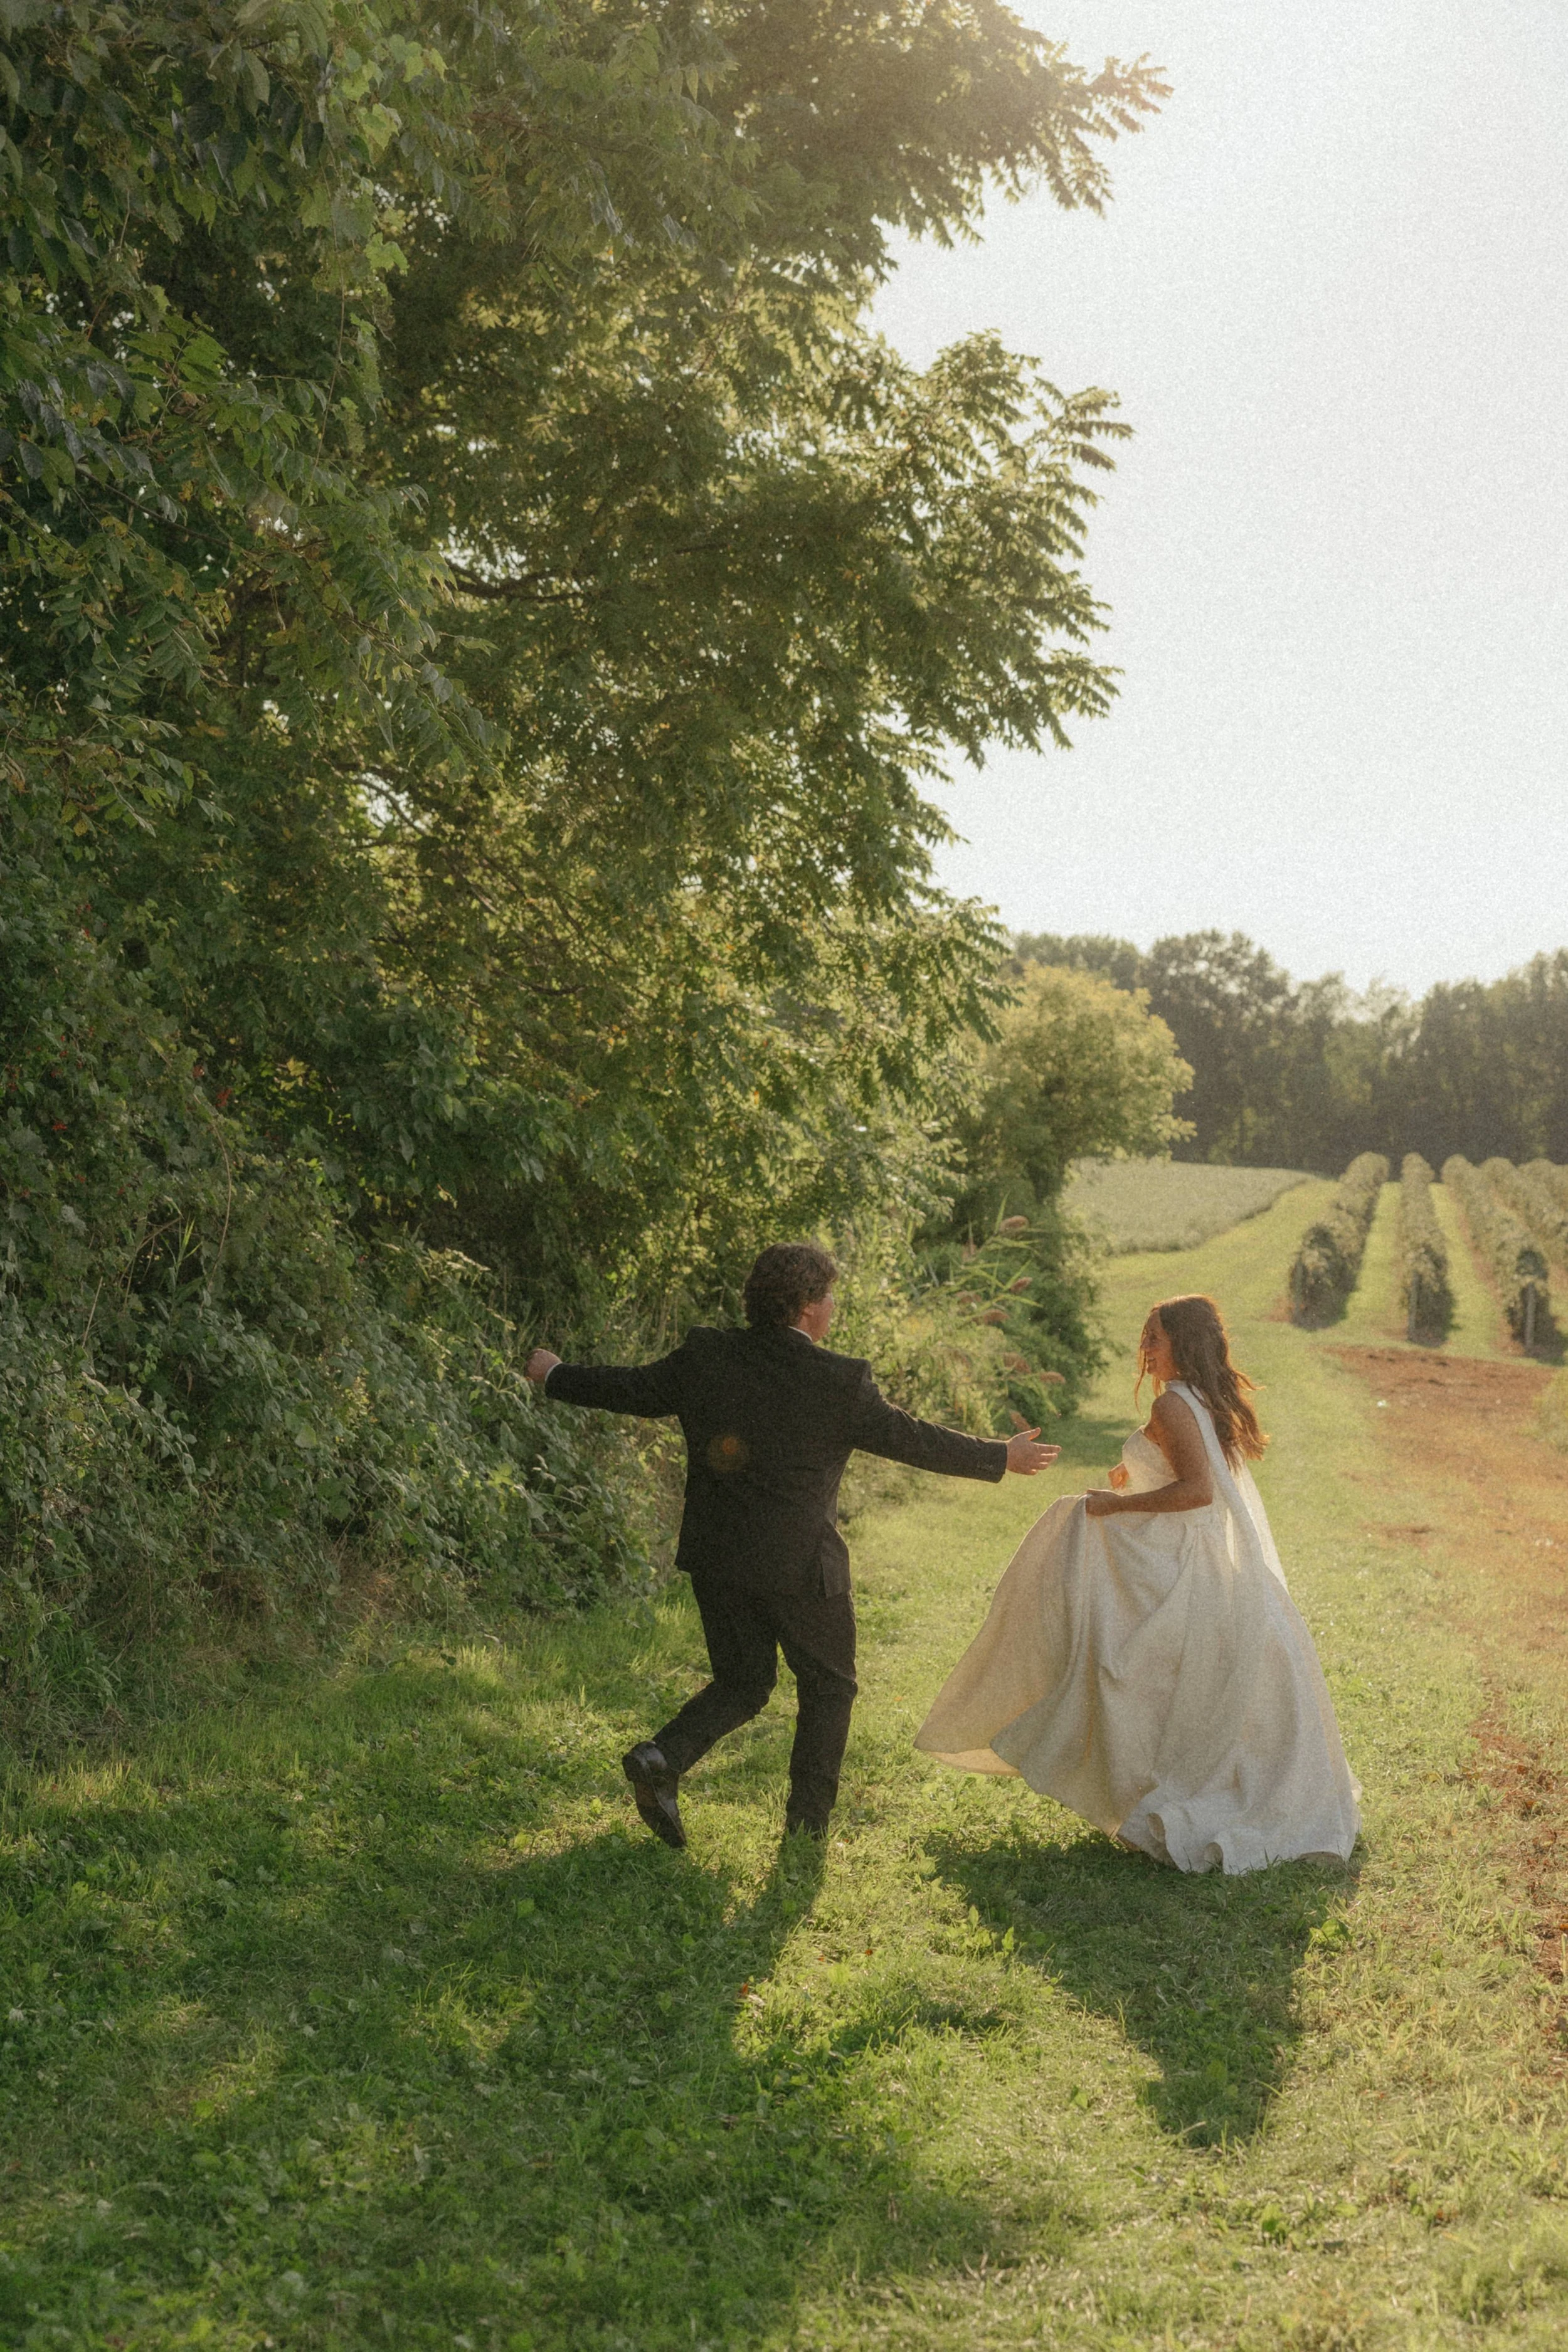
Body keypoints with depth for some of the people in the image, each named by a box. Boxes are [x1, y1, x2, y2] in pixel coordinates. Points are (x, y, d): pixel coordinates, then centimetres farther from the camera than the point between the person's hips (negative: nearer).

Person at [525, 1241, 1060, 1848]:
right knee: (828, 1686, 16)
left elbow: (634, 1388, 8)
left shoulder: (704, 1356, -3)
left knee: (742, 1682, 20)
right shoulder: (841, 1381, -13)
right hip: (800, 1565, -4)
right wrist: (1001, 1457, 10)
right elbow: (909, 1437, -4)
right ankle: (808, 1823, 16)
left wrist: (555, 1376, 27)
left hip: (716, 1558, 5)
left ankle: (663, 1757, -3)